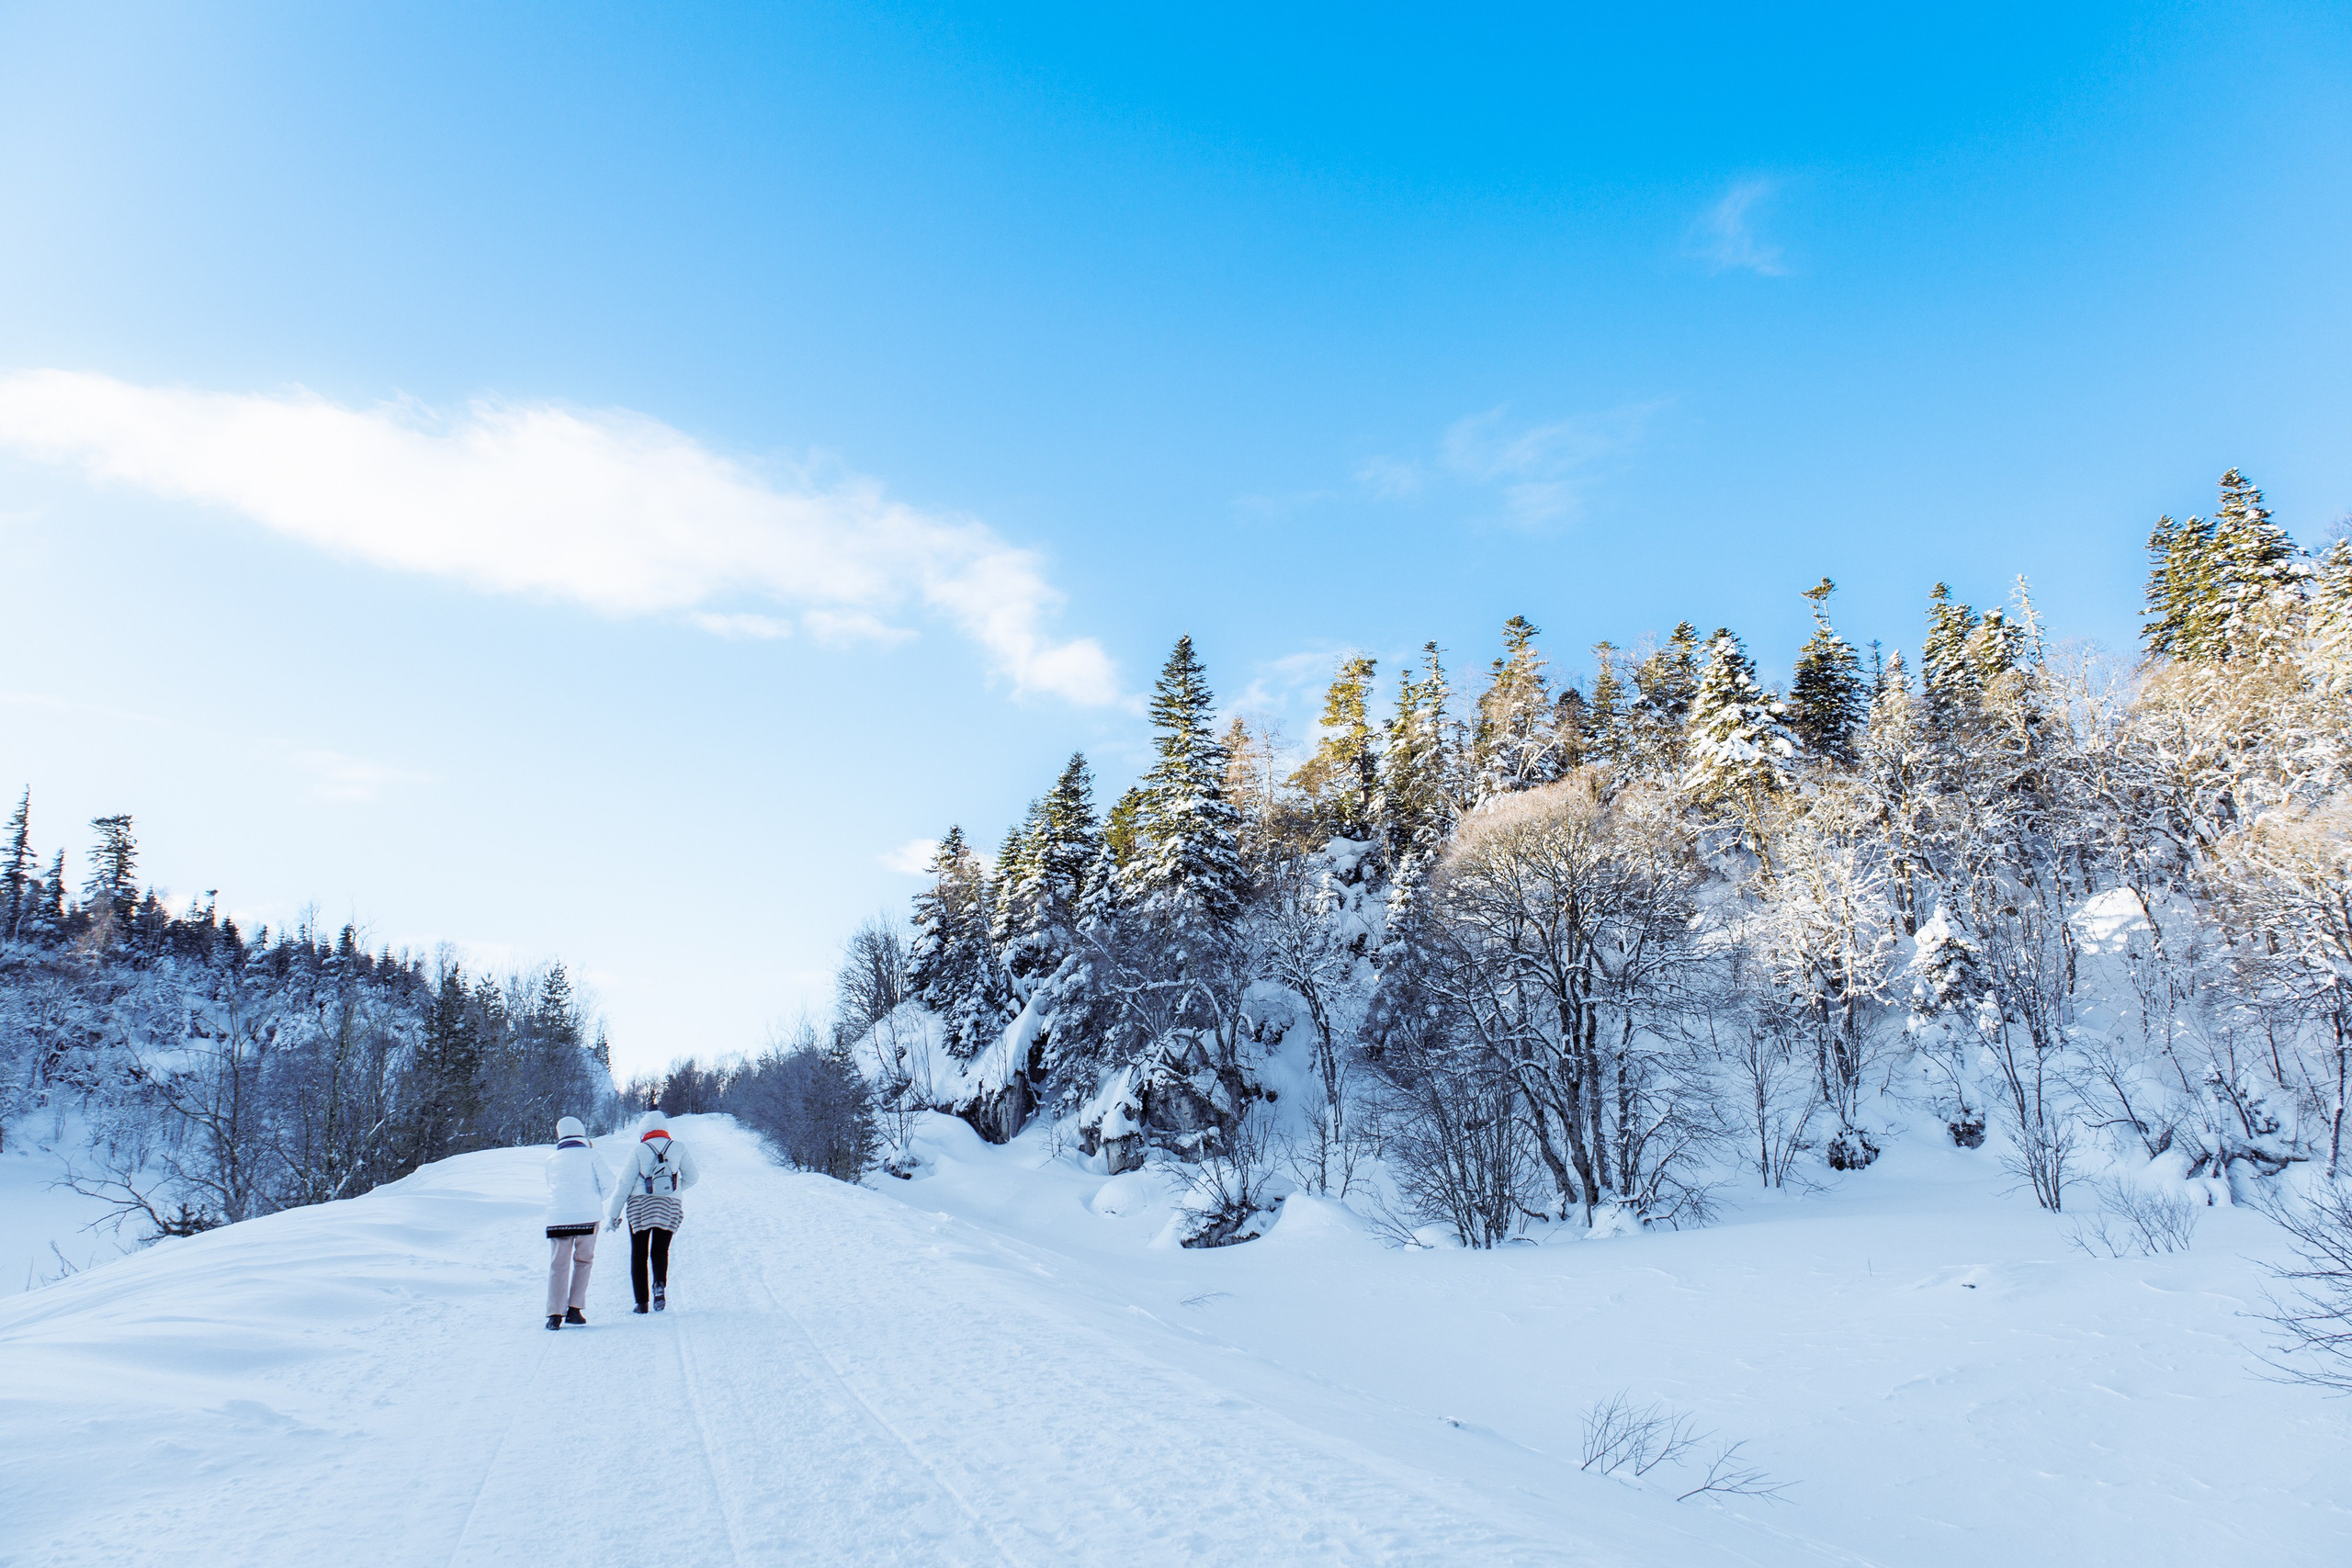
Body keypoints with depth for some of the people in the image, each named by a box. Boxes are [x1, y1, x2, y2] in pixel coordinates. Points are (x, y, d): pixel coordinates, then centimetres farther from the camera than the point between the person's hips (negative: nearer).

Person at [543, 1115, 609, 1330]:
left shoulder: (551, 1160, 11)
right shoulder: (590, 1155, 4)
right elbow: (606, 1185, 3)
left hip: (557, 1217, 1)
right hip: (587, 1216, -1)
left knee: (558, 1265, 5)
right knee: (583, 1261, 12)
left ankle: (555, 1314, -3)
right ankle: (574, 1309, 5)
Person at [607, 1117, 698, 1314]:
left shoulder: (639, 1150, -3)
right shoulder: (678, 1148, 3)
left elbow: (624, 1183, -3)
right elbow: (691, 1178, 5)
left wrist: (614, 1213, 1)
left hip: (640, 1206, -1)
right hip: (670, 1207, 1)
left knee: (638, 1254, 9)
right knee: (660, 1251, 14)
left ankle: (642, 1301, 3)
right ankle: (660, 1283, -15)